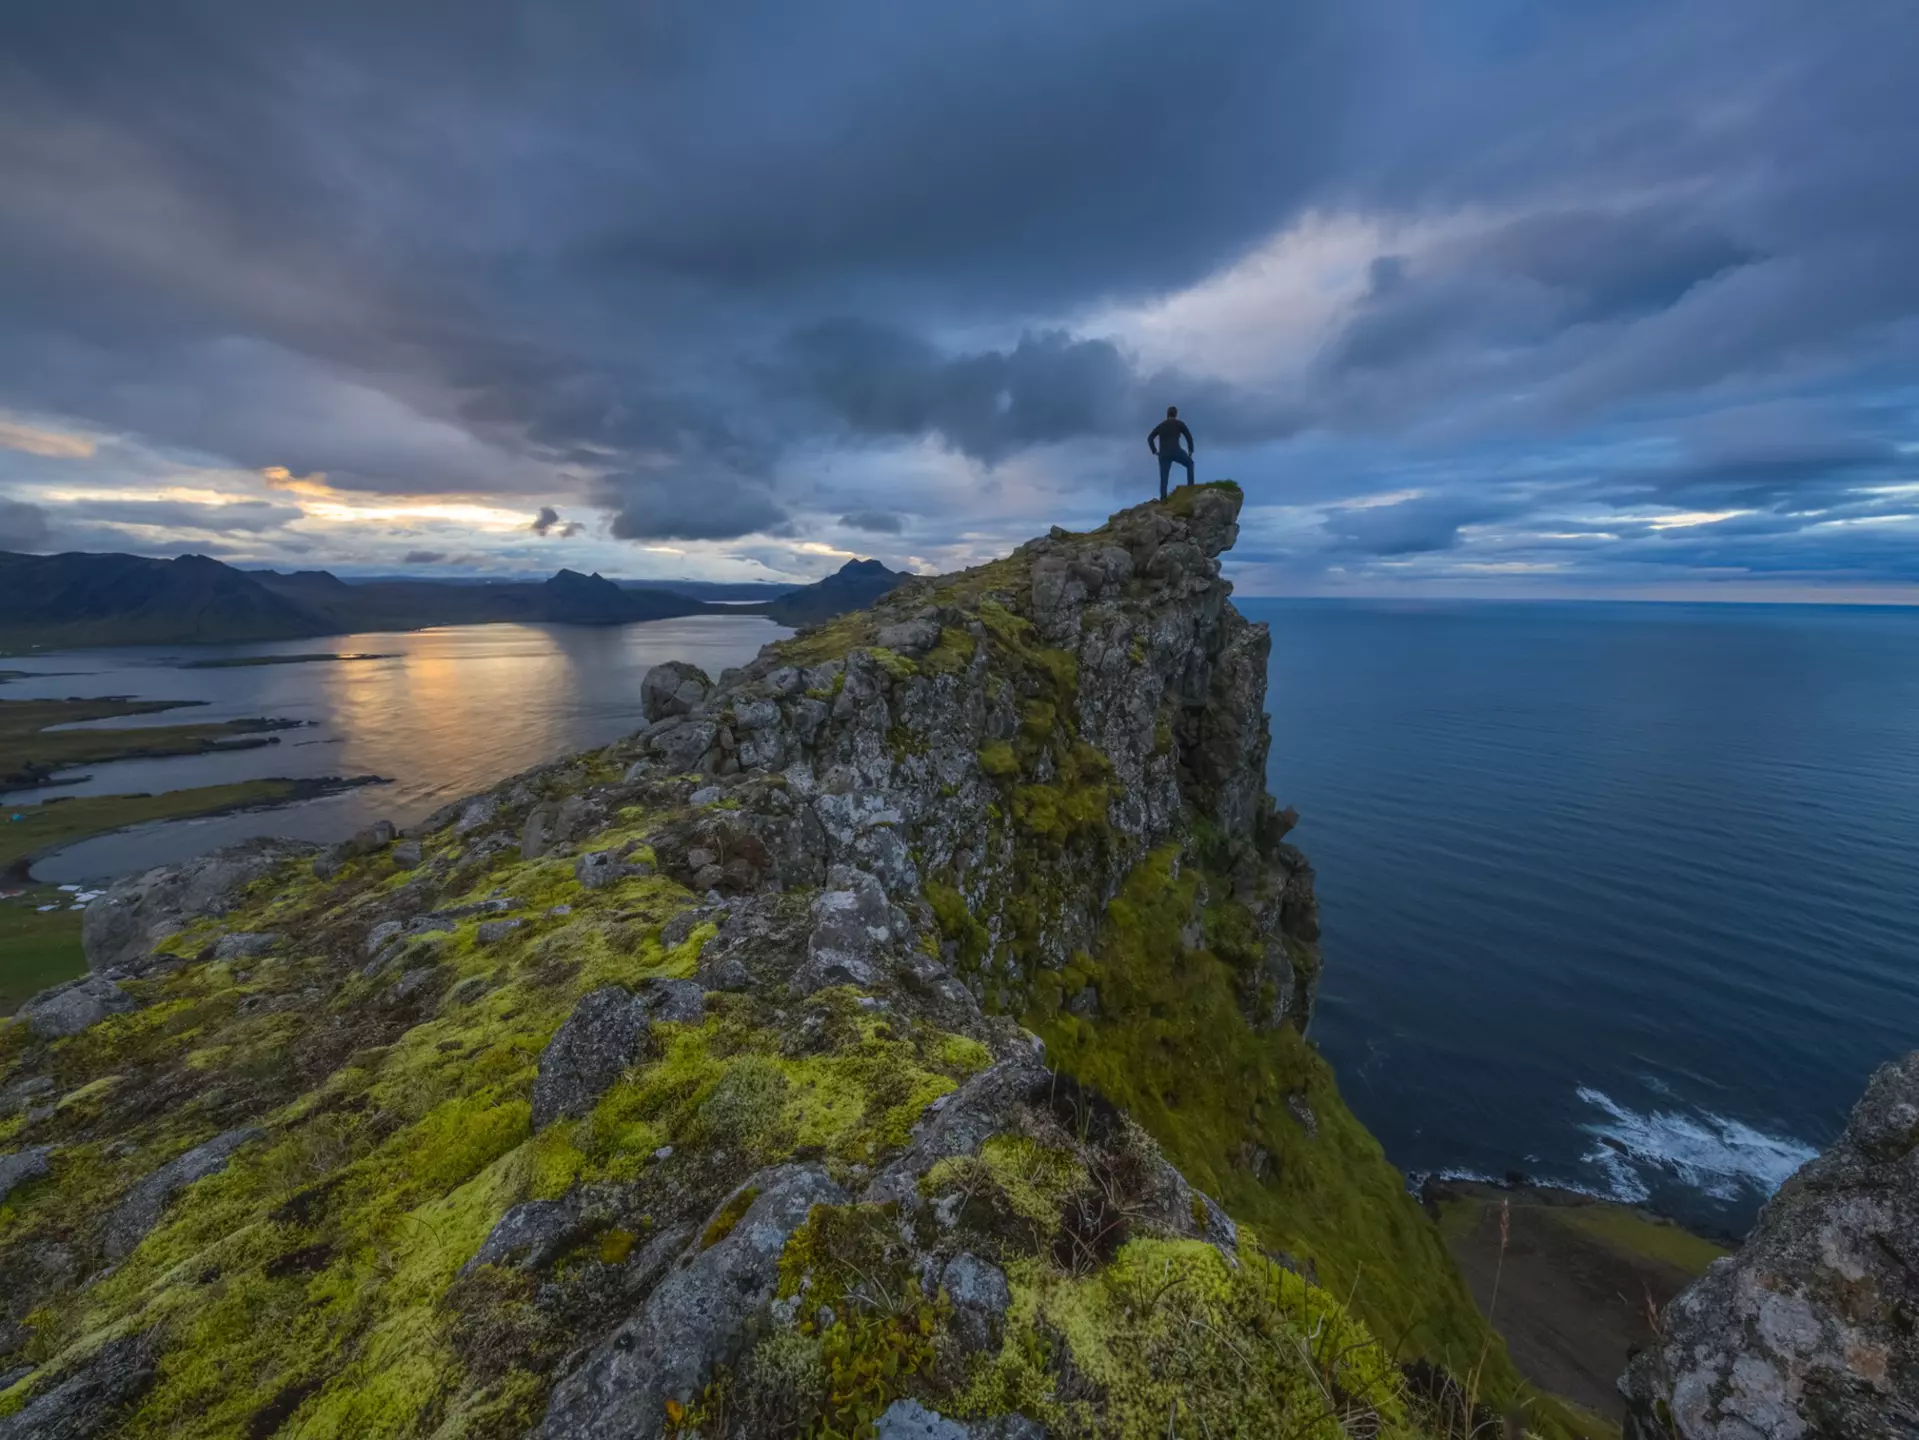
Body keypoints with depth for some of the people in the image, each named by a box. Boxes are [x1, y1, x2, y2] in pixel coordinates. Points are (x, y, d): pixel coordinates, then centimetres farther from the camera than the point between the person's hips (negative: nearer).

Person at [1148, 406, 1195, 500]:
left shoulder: (1160, 425, 21)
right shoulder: (1179, 423, 10)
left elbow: (1150, 438, 15)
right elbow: (1188, 436, 3)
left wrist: (1155, 451, 12)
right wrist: (1190, 450, 11)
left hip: (1163, 454, 3)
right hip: (1176, 451, -3)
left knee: (1164, 477, 1)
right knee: (1190, 463, 21)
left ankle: (1163, 498, -14)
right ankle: (1190, 486, 9)